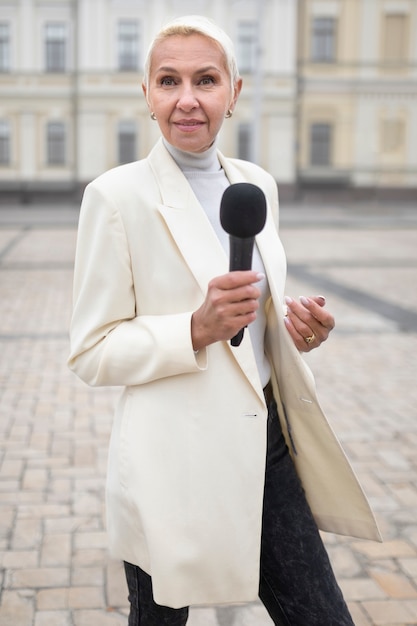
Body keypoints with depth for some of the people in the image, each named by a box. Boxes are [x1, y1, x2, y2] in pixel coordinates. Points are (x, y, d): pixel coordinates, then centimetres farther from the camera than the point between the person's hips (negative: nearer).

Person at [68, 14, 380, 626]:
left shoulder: (259, 184, 7)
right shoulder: (117, 195, -10)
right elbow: (91, 352, -9)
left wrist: (300, 327, -4)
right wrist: (196, 329, -24)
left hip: (266, 440, 5)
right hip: (173, 460, -5)